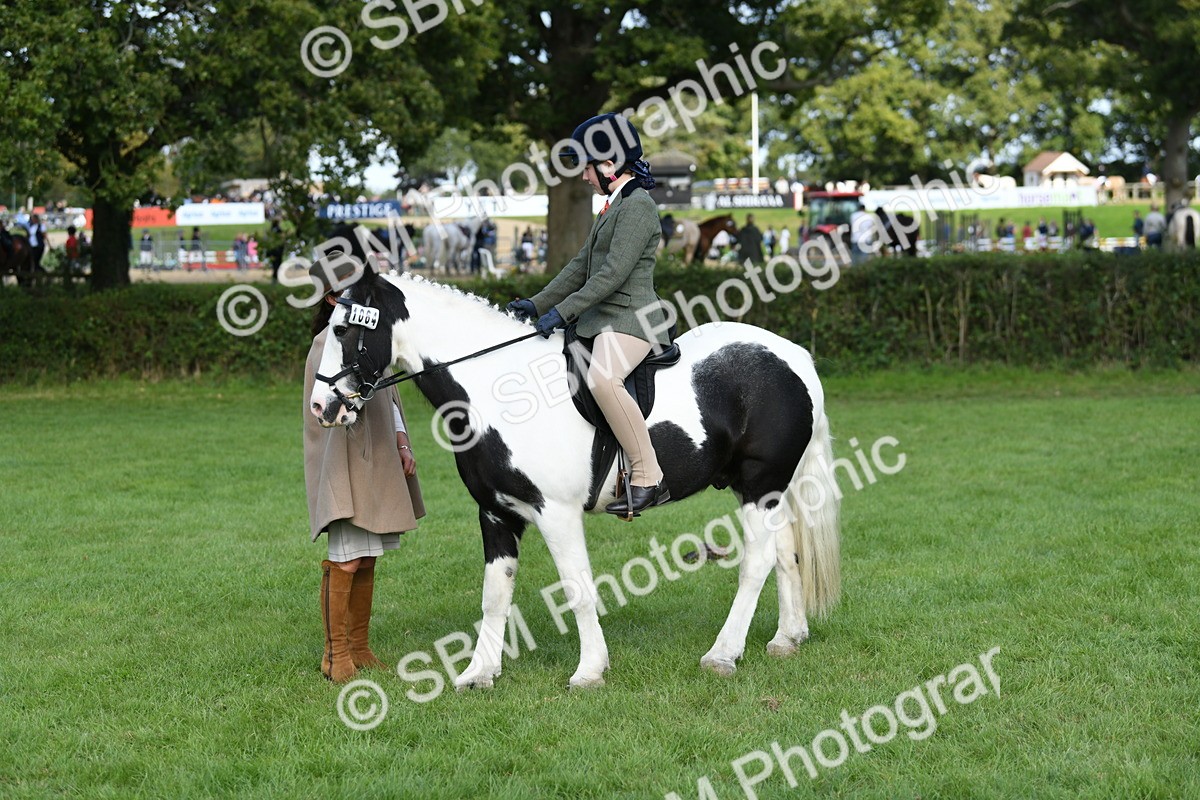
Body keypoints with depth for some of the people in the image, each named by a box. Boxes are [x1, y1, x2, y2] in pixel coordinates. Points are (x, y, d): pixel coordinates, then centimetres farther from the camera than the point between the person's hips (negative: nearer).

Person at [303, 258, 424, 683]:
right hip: (344, 464, -8)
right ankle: (336, 653, -2)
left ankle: (359, 647, 18)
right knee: (347, 559, -10)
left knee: (367, 559, 10)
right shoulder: (328, 343, -10)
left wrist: (402, 446, 13)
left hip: (378, 462, 8)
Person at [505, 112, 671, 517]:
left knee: (602, 378, -37)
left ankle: (648, 479, -35)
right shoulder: (613, 207, 19)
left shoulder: (638, 205, -12)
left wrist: (562, 312, -20)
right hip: (601, 318, 11)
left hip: (629, 318, -11)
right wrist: (538, 304, 15)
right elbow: (582, 266, 22)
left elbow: (613, 274, -19)